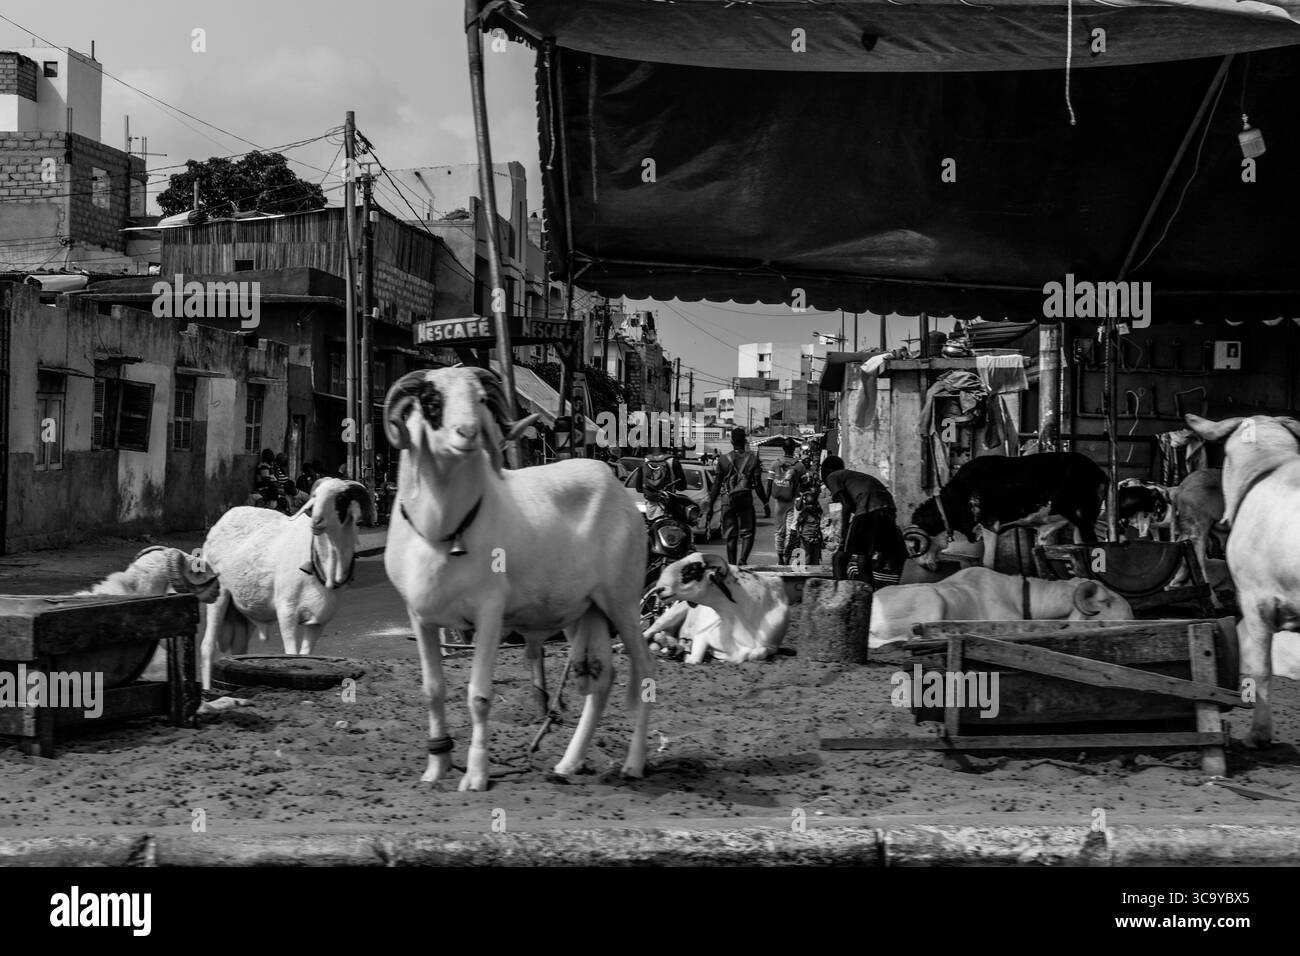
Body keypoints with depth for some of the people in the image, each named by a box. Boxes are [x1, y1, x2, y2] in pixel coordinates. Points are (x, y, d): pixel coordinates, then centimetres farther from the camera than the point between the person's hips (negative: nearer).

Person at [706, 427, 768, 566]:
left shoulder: (723, 460, 2)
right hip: (745, 501, -2)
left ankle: (732, 565, 15)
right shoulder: (752, 459, -1)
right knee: (746, 534, 4)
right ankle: (741, 561, -17)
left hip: (727, 501, 2)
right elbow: (758, 484, -2)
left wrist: (710, 507, 7)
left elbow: (716, 485, 3)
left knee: (731, 536, 11)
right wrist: (765, 502, 7)